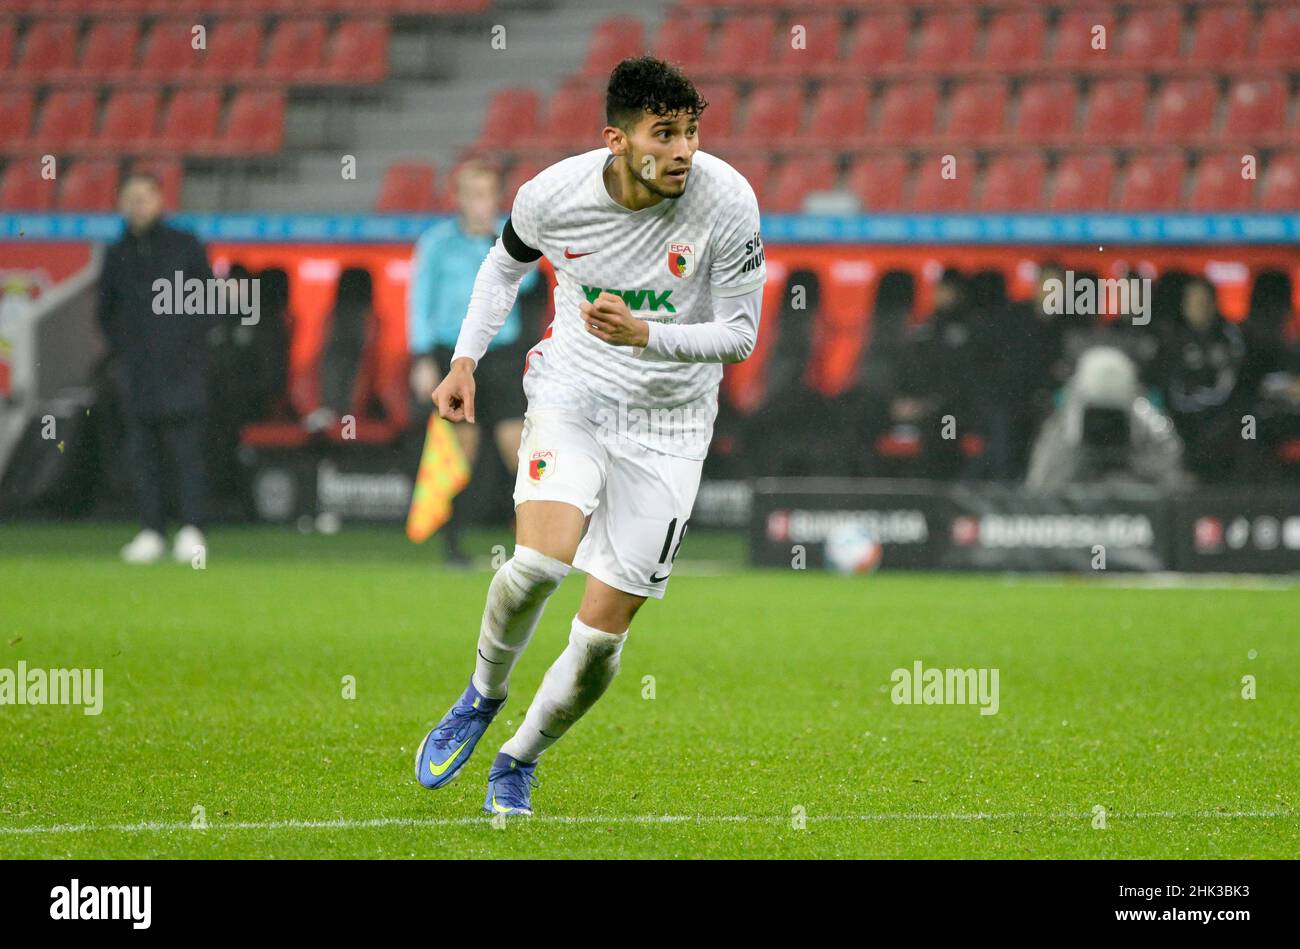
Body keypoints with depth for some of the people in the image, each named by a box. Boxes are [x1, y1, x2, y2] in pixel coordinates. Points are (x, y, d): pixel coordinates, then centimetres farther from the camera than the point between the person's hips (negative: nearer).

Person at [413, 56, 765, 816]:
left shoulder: (727, 200, -18)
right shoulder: (556, 193, -13)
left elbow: (740, 334, -11)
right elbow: (506, 263, 11)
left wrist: (646, 335, -27)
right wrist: (466, 359, 3)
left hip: (668, 422, 0)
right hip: (572, 390, 0)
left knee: (603, 632, -3)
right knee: (541, 561, -27)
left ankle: (521, 759, 23)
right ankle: (484, 695, 3)